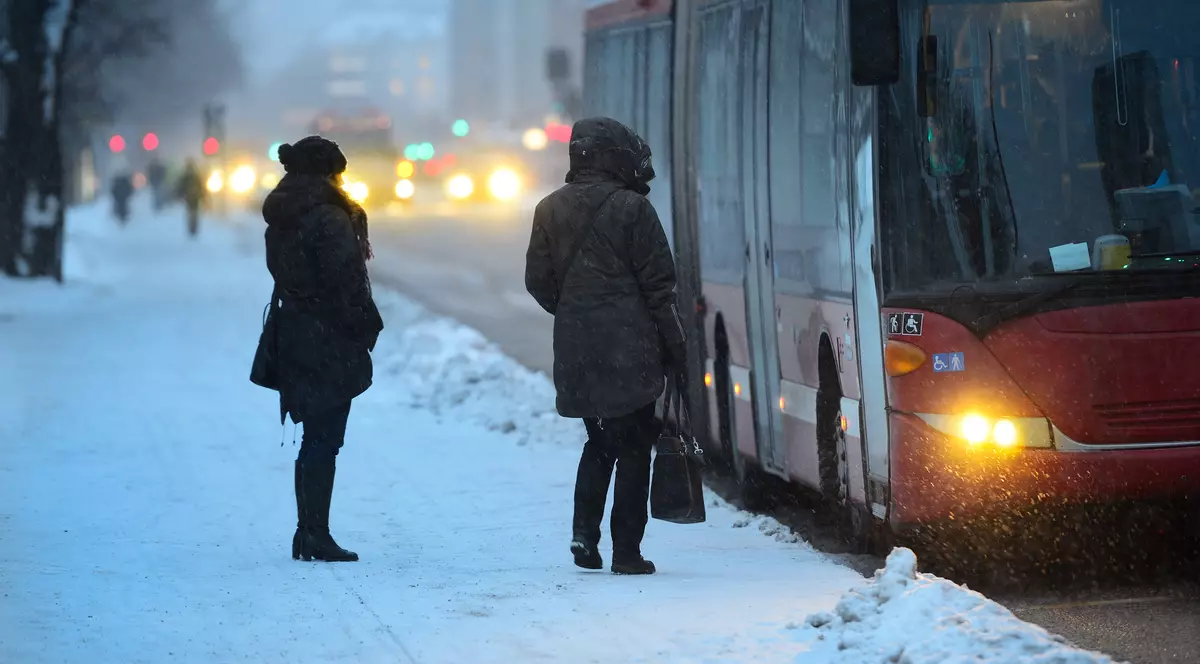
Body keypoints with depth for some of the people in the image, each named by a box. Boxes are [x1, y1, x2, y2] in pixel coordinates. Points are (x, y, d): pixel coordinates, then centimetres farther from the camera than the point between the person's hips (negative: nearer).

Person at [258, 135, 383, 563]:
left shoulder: (281, 220, 10)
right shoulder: (329, 219, -16)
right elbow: (347, 283, -18)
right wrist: (366, 329, -8)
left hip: (295, 338, 8)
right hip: (331, 344, -8)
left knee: (315, 438, 14)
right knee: (324, 440, -4)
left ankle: (309, 533, 16)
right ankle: (315, 536, -3)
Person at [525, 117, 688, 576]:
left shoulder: (550, 210, 6)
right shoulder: (631, 209, -10)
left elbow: (538, 281, 10)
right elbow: (659, 285, -9)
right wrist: (673, 346, -3)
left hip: (575, 352, 5)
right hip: (629, 350, -5)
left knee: (600, 442, 20)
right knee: (632, 448, 2)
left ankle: (585, 533, 6)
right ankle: (626, 550, -1)